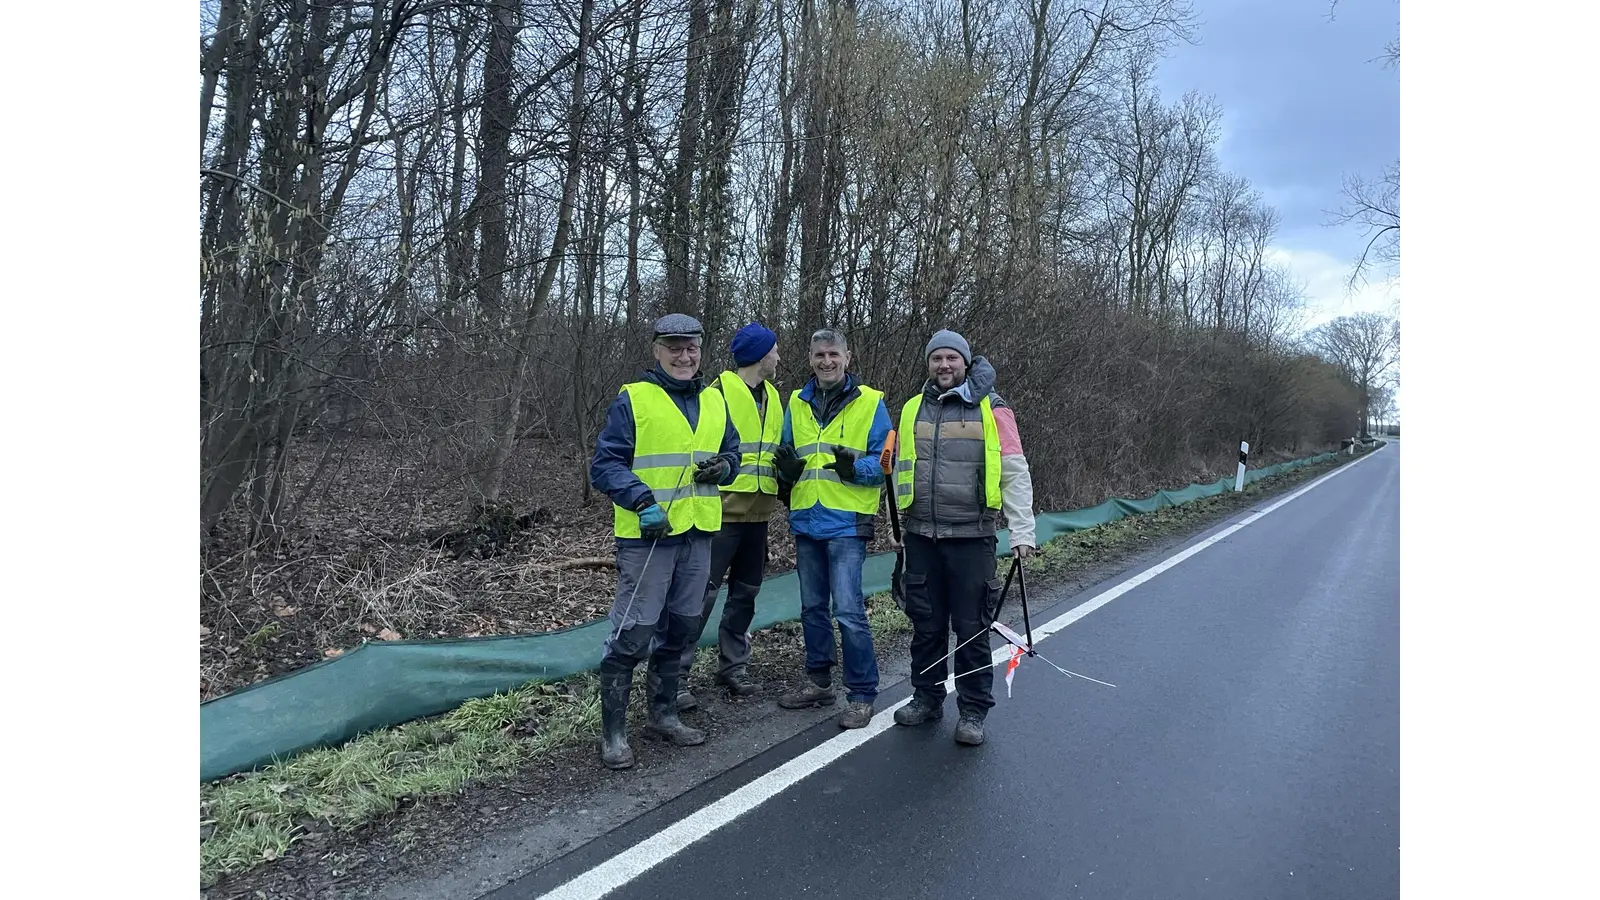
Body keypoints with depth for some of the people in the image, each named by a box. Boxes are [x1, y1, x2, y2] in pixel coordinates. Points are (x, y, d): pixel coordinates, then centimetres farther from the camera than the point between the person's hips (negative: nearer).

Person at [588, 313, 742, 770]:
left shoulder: (714, 401, 12)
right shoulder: (632, 399, -6)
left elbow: (731, 452, 20)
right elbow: (605, 464, -10)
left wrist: (723, 466, -4)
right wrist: (642, 501, -24)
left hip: (698, 533, 6)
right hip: (646, 534, -6)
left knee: (678, 629, 16)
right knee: (632, 634, -5)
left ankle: (663, 715, 32)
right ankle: (613, 731, 10)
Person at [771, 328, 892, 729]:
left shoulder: (870, 402, -2)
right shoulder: (797, 403, 12)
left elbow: (885, 460, -4)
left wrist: (856, 467, -23)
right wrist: (787, 467, -5)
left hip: (846, 525, -5)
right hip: (806, 522, 5)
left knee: (848, 612, -8)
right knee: (812, 608, 15)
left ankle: (862, 694, 6)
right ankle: (818, 682, 30)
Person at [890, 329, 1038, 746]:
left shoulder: (991, 409, -3)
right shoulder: (912, 409, 10)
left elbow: (1015, 473, -5)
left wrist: (1021, 531, -11)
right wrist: (903, 523, 16)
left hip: (971, 536, -4)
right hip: (921, 536, 4)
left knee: (971, 626, 4)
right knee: (926, 622, 13)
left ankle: (973, 711, 17)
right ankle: (927, 697, 29)